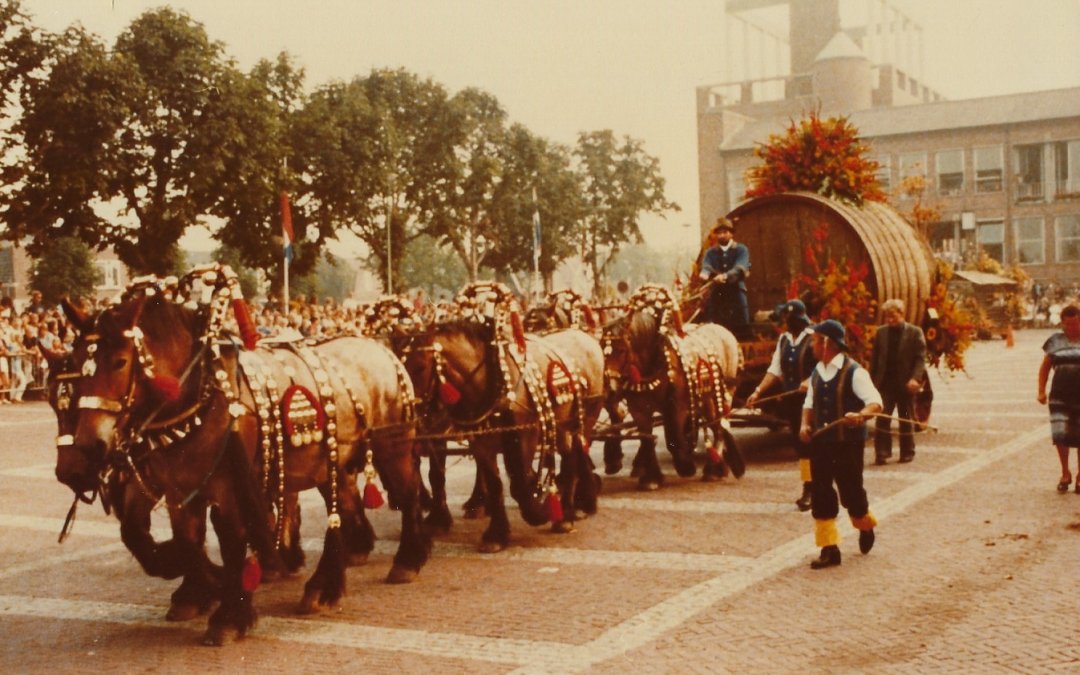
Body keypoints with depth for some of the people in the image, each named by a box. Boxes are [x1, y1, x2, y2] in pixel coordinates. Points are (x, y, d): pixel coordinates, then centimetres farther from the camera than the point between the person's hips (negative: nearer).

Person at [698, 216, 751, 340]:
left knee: (740, 332, -3)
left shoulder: (741, 250, 5)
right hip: (716, 296, 2)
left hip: (736, 295, -2)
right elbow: (706, 266, -5)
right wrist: (704, 274, -30)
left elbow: (740, 268, -13)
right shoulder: (711, 252, 14)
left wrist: (725, 276, -34)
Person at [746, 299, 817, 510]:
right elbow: (775, 369, 11)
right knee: (799, 443, 11)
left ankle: (811, 489, -1)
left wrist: (810, 381, -31)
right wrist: (758, 391, 3)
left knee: (809, 443, -6)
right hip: (791, 400, 7)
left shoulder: (813, 339, -11)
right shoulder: (783, 339, 10)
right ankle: (808, 489, 19)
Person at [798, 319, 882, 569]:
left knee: (851, 491, 3)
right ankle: (829, 549, 9)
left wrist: (861, 415, -36)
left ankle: (865, 526, 36)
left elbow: (875, 402, -16)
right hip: (820, 442, 6)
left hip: (848, 443, -6)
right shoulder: (817, 373, 10)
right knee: (821, 495, 2)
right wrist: (805, 424, 2)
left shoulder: (854, 372, -11)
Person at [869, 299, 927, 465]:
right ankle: (881, 452, -4)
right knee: (882, 418, -7)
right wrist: (873, 380, 2)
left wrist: (916, 378, -20)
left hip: (906, 384, -2)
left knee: (906, 420, 9)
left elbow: (921, 358, -7)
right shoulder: (881, 332, 6)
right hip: (885, 383, 2)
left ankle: (907, 453, 20)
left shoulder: (915, 332, -2)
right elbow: (874, 358, 8)